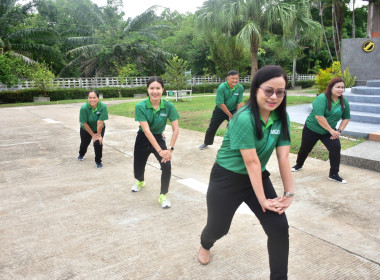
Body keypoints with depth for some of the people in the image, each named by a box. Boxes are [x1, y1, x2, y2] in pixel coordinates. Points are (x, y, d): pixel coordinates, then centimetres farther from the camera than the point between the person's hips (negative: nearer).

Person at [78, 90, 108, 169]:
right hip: (86, 129, 1)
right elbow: (84, 123, -24)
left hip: (99, 129, -1)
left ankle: (98, 161, 9)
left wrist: (98, 135, -22)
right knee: (84, 143, 20)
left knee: (98, 143, -17)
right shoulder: (84, 108, -31)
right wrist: (93, 135, -17)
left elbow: (100, 122, -27)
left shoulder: (103, 106, -32)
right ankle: (81, 154, 56)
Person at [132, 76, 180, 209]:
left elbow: (176, 129, -15)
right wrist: (160, 151, -31)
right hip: (143, 139, 0)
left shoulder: (169, 106, -17)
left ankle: (163, 195, 2)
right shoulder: (140, 107, -21)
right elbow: (146, 131, -26)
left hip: (159, 138, 0)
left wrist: (170, 148, -23)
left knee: (167, 165, -21)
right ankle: (140, 182, 51)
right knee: (138, 169, 11)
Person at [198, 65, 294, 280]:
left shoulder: (282, 117, -6)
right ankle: (205, 245, 50)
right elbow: (252, 161, -25)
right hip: (227, 179, -5)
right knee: (218, 228, 12)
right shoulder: (244, 118, -27)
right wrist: (262, 199, -20)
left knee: (280, 228, -6)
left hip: (259, 177, 6)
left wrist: (289, 193, -9)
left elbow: (284, 156, -7)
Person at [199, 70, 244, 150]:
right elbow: (221, 104, -23)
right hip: (220, 110, -1)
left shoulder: (240, 88, -19)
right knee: (212, 127, 12)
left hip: (233, 110, 1)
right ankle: (206, 143, 37)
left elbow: (240, 103, -12)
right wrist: (230, 115, -20)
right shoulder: (221, 87, -26)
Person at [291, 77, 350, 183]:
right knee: (305, 149, 12)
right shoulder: (322, 98, -21)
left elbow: (346, 118, 9)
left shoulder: (344, 102, -2)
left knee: (336, 147, -17)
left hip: (329, 132, 4)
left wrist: (339, 130, -6)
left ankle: (333, 174, -4)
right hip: (311, 129, -4)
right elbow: (319, 117, -29)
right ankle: (298, 165, 42)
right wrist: (331, 130, -24)